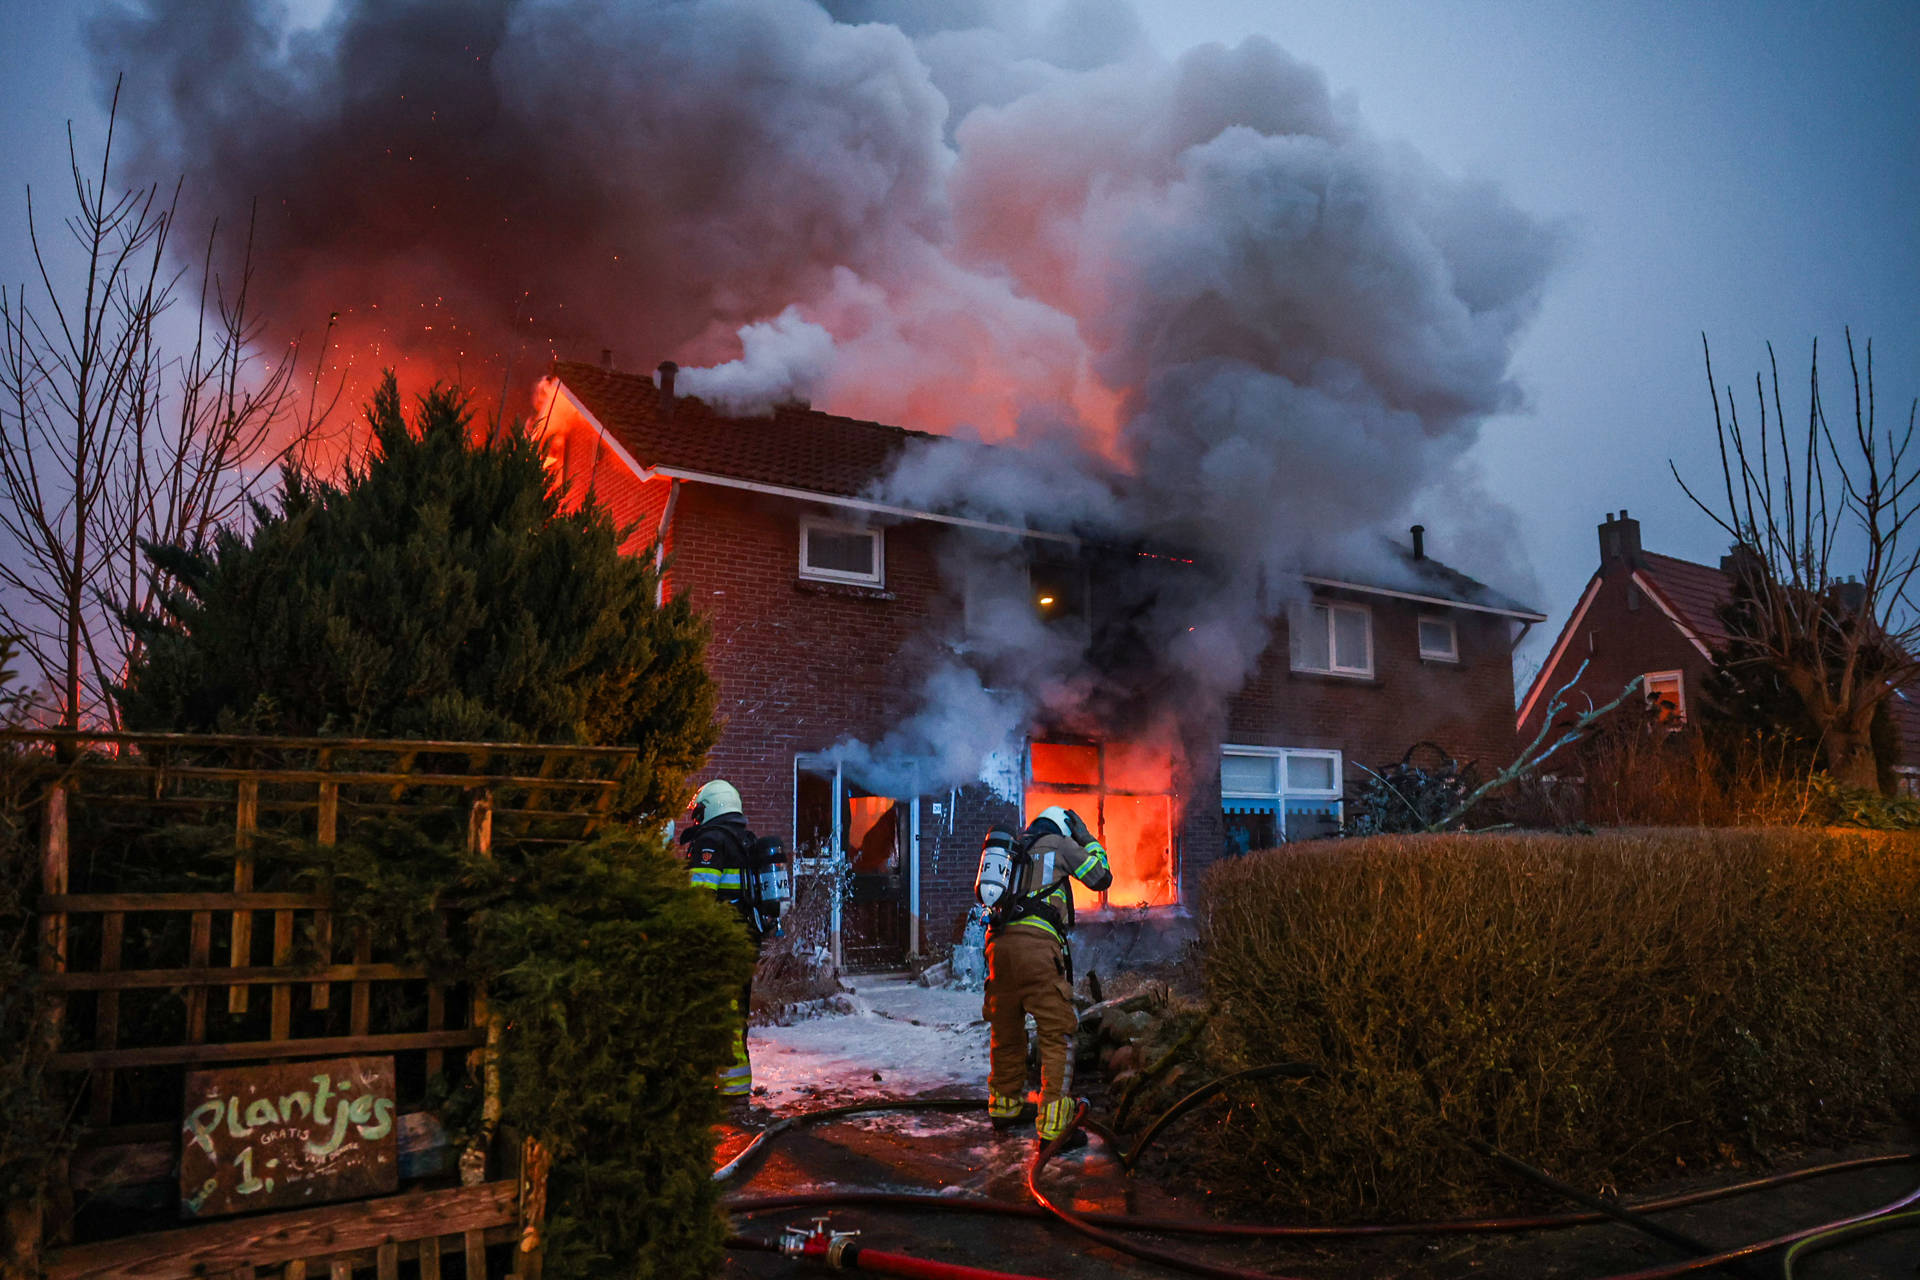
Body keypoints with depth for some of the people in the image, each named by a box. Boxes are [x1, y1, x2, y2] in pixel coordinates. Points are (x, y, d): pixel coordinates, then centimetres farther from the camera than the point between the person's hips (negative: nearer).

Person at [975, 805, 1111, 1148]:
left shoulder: (1010, 848, 26)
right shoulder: (1058, 843, 10)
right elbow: (1101, 877, 15)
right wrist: (1087, 839, 25)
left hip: (997, 941, 7)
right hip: (1036, 943, -6)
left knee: (1005, 1030, 19)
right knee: (1057, 1033, -2)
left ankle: (1003, 1107, 33)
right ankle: (1053, 1125, -7)